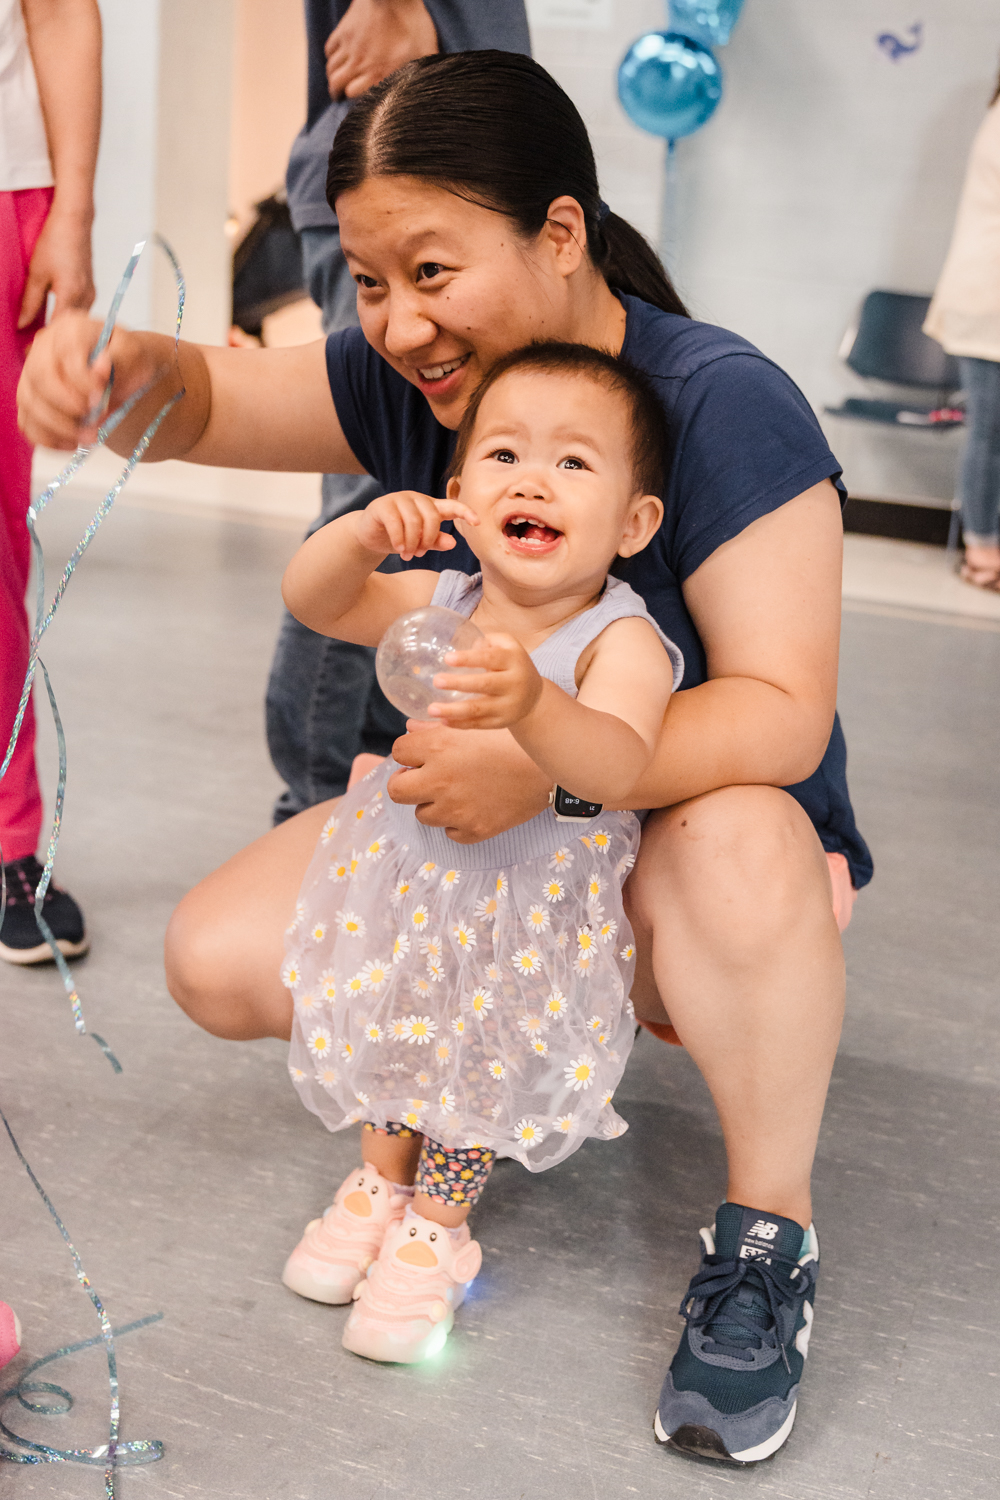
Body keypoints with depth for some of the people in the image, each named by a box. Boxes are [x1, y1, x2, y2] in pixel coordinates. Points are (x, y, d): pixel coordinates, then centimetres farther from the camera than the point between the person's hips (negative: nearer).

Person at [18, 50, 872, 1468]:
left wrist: (549, 764, -43)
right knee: (218, 960, -12)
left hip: (670, 836, -5)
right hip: (477, 831, 5)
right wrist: (129, 370, -35)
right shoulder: (417, 382, -7)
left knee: (737, 845, -41)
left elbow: (782, 711, -29)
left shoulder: (720, 402, -24)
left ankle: (763, 1243, -17)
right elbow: (215, 401, -9)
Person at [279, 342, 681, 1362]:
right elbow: (310, 600, -12)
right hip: (410, 869, 5)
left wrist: (532, 704, -68)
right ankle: (380, 1182, 45)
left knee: (485, 1074, 9)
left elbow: (618, 764, -46)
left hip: (542, 910, -4)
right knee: (390, 1036, 18)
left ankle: (436, 1227, 34)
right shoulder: (440, 605, -13)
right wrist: (363, 536, -34)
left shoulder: (621, 643, -29)